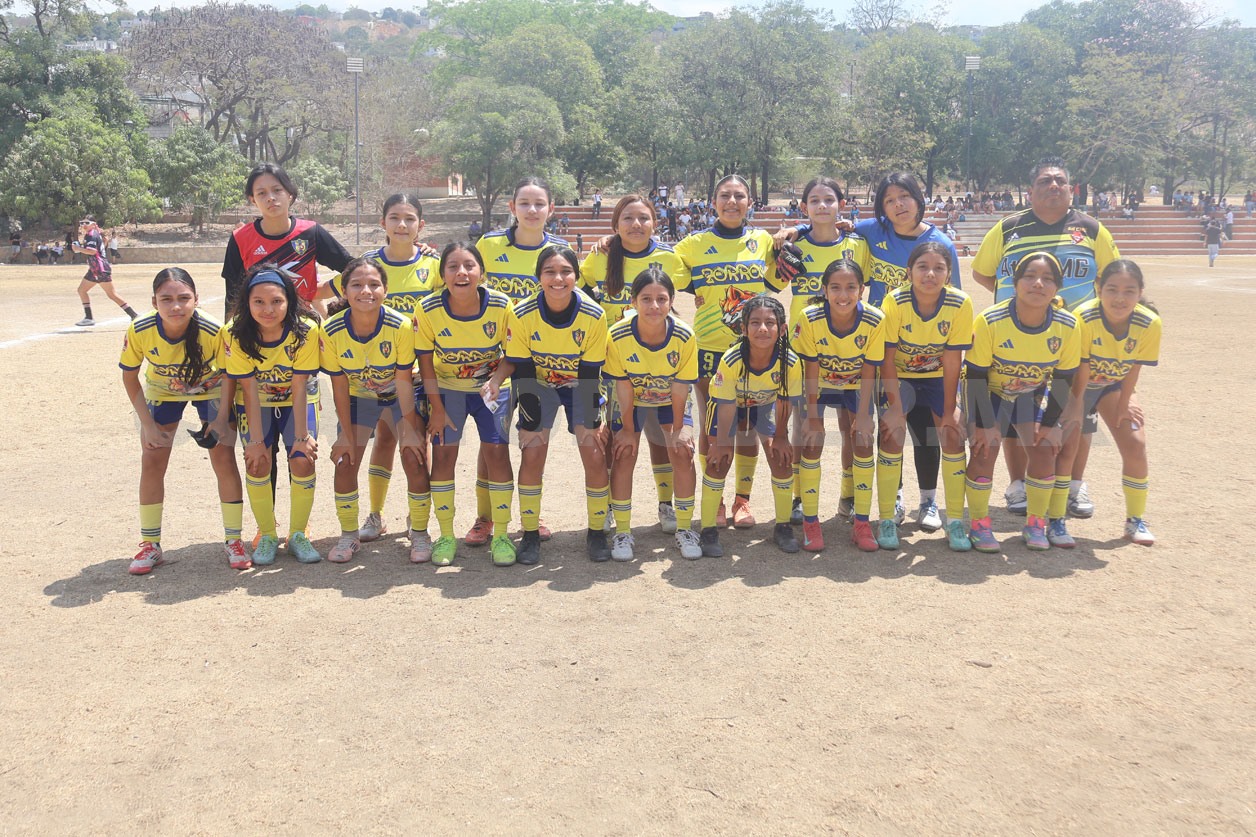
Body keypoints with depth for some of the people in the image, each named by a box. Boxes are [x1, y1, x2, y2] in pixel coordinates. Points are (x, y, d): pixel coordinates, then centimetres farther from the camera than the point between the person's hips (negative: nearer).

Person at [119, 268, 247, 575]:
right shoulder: (139, 331, -29)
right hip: (162, 391, 2)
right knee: (152, 462, -3)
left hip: (211, 390, -1)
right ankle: (150, 545, 12)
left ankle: (233, 540, 7)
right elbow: (130, 378, -11)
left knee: (224, 459, -8)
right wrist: (148, 425, -13)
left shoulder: (214, 330, -35)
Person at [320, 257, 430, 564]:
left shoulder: (402, 326, -30)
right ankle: (349, 535, 14)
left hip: (400, 396, -2)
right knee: (345, 462, -6)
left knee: (415, 460, -12)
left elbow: (404, 381, -21)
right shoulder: (331, 331, -24)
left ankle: (419, 533, 7)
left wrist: (410, 429, -17)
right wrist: (347, 434, -10)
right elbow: (339, 386, -14)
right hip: (358, 398, 2)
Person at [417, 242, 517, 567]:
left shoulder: (501, 306, -23)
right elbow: (425, 360, -9)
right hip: (447, 388, 1)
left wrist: (497, 380, -30)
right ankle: (446, 536, 12)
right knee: (443, 453, -3)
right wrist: (437, 408, -9)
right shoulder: (429, 310, -21)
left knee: (497, 452, -9)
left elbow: (512, 354, -11)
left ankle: (501, 535, 5)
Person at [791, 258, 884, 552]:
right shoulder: (809, 319, -29)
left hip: (855, 386, 1)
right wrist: (812, 415, -18)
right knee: (812, 443, -10)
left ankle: (862, 523, 5)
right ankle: (810, 522, 2)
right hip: (817, 385, -1)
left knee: (862, 443, -7)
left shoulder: (874, 321, -26)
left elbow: (868, 372, -17)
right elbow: (811, 370, -20)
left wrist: (863, 415, -18)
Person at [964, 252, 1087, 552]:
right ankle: (979, 525, 1)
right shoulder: (990, 321, -30)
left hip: (1032, 397, 3)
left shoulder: (1068, 326, -20)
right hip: (989, 394, -3)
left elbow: (1064, 379, -7)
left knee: (1045, 451, -9)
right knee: (985, 450, -16)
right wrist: (984, 424, -19)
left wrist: (1050, 424, -7)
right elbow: (976, 376, -21)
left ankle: (1036, 524, 11)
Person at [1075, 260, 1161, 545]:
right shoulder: (1084, 318, -35)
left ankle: (1135, 520, 10)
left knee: (1135, 446, -8)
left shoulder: (1150, 323, -25)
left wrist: (1122, 406, -4)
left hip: (1115, 384, 3)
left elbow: (1134, 368, -12)